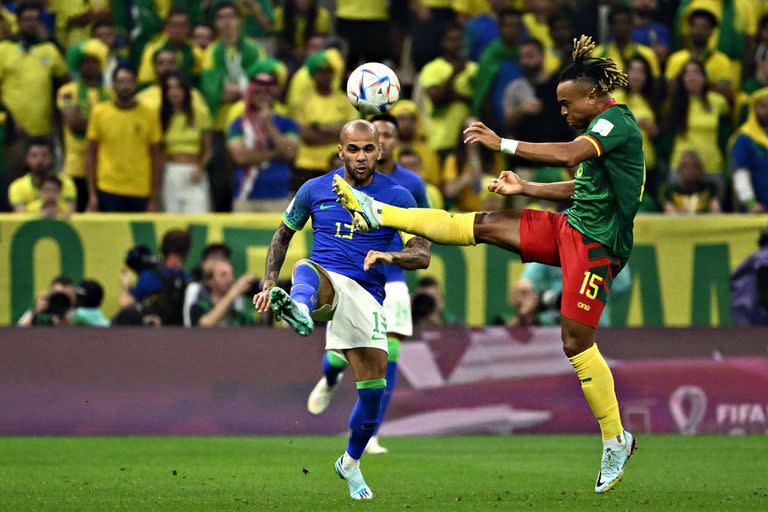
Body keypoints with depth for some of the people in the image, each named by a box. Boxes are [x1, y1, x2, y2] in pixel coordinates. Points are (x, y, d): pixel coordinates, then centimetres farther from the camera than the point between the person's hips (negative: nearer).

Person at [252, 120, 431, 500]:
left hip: (366, 294, 1)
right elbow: (283, 235, 21)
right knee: (307, 269, -38)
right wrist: (269, 282, 7)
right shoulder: (315, 190, 8)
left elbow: (422, 255, -2)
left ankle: (350, 463, 23)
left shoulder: (397, 196, 4)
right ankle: (298, 309, -77)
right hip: (324, 282, -1)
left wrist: (389, 257, -23)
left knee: (373, 388, -4)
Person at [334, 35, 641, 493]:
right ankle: (377, 214, 7)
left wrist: (502, 143, -31)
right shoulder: (602, 127, 15)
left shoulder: (618, 121, -15)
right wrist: (524, 189, 16)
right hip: (569, 228, 9)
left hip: (596, 242, -9)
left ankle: (617, 440, 1)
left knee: (576, 341, -9)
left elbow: (570, 154, -32)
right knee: (480, 226, 4)